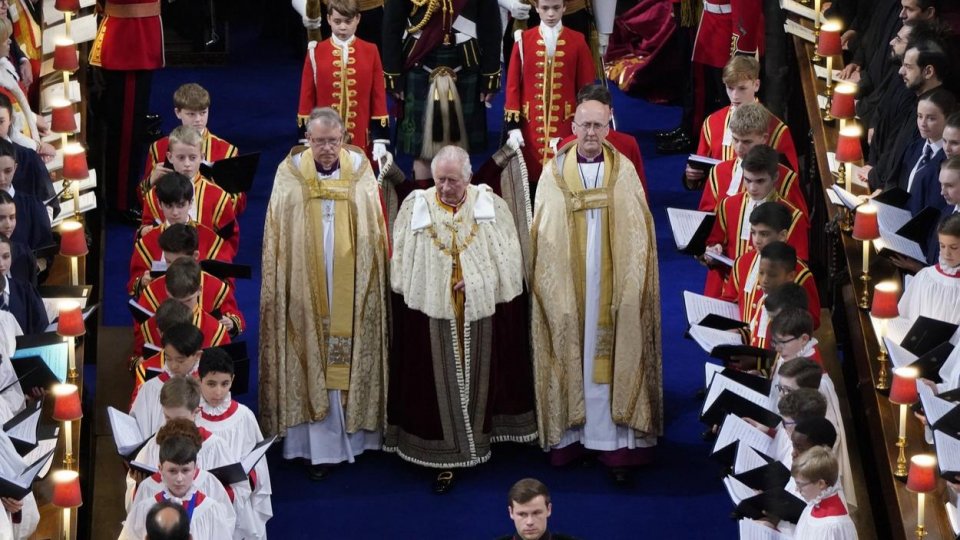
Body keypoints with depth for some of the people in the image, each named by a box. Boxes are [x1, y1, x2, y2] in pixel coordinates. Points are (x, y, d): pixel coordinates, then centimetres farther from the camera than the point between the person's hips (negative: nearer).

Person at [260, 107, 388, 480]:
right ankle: (319, 445, 4)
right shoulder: (290, 175, -1)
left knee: (353, 359, 6)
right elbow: (276, 239, 0)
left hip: (352, 291, 1)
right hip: (306, 288, -1)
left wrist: (375, 282, 0)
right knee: (312, 361, 0)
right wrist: (277, 289, -5)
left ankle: (354, 433, 18)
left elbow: (376, 233, 6)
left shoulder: (360, 173, 2)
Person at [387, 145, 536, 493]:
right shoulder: (415, 206, -1)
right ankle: (446, 454, 4)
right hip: (433, 311, -1)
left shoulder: (490, 205, -1)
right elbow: (402, 262, 1)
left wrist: (477, 281, -11)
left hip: (482, 310, 1)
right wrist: (436, 283, -9)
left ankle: (480, 435, 26)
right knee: (442, 380, 0)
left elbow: (509, 257, -1)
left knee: (480, 376, 11)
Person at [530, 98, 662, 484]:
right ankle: (570, 433, 11)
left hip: (612, 286, 0)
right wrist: (551, 284, -7)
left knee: (613, 357, -1)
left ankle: (616, 443, -1)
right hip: (567, 284, 0)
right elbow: (544, 234, 2)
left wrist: (630, 287, -8)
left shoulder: (624, 171, 4)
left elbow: (639, 232, 1)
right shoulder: (553, 173, 4)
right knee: (570, 354, 3)